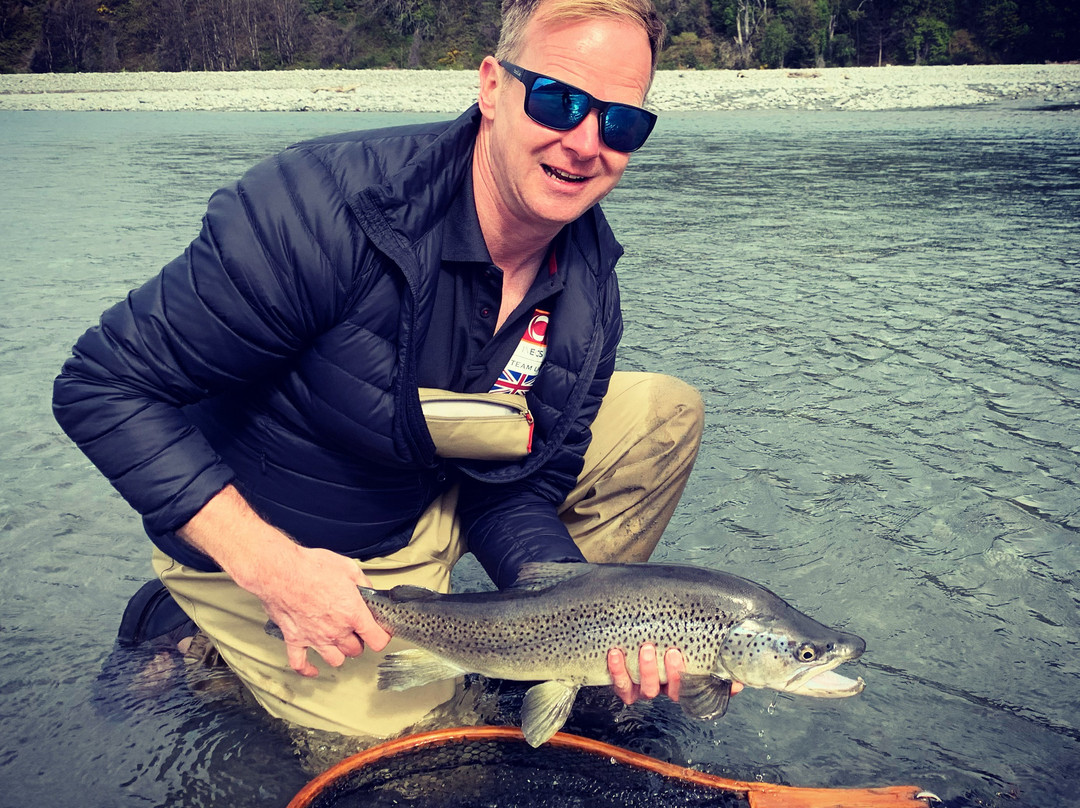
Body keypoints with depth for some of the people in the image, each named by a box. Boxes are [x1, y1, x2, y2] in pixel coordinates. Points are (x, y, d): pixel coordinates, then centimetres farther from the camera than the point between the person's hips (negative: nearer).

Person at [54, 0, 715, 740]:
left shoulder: (589, 290, -10)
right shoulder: (329, 205, -30)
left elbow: (514, 493, -6)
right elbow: (103, 387, -25)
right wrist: (269, 566, -30)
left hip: (429, 517, 6)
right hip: (247, 541, -5)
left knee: (666, 413, -3)